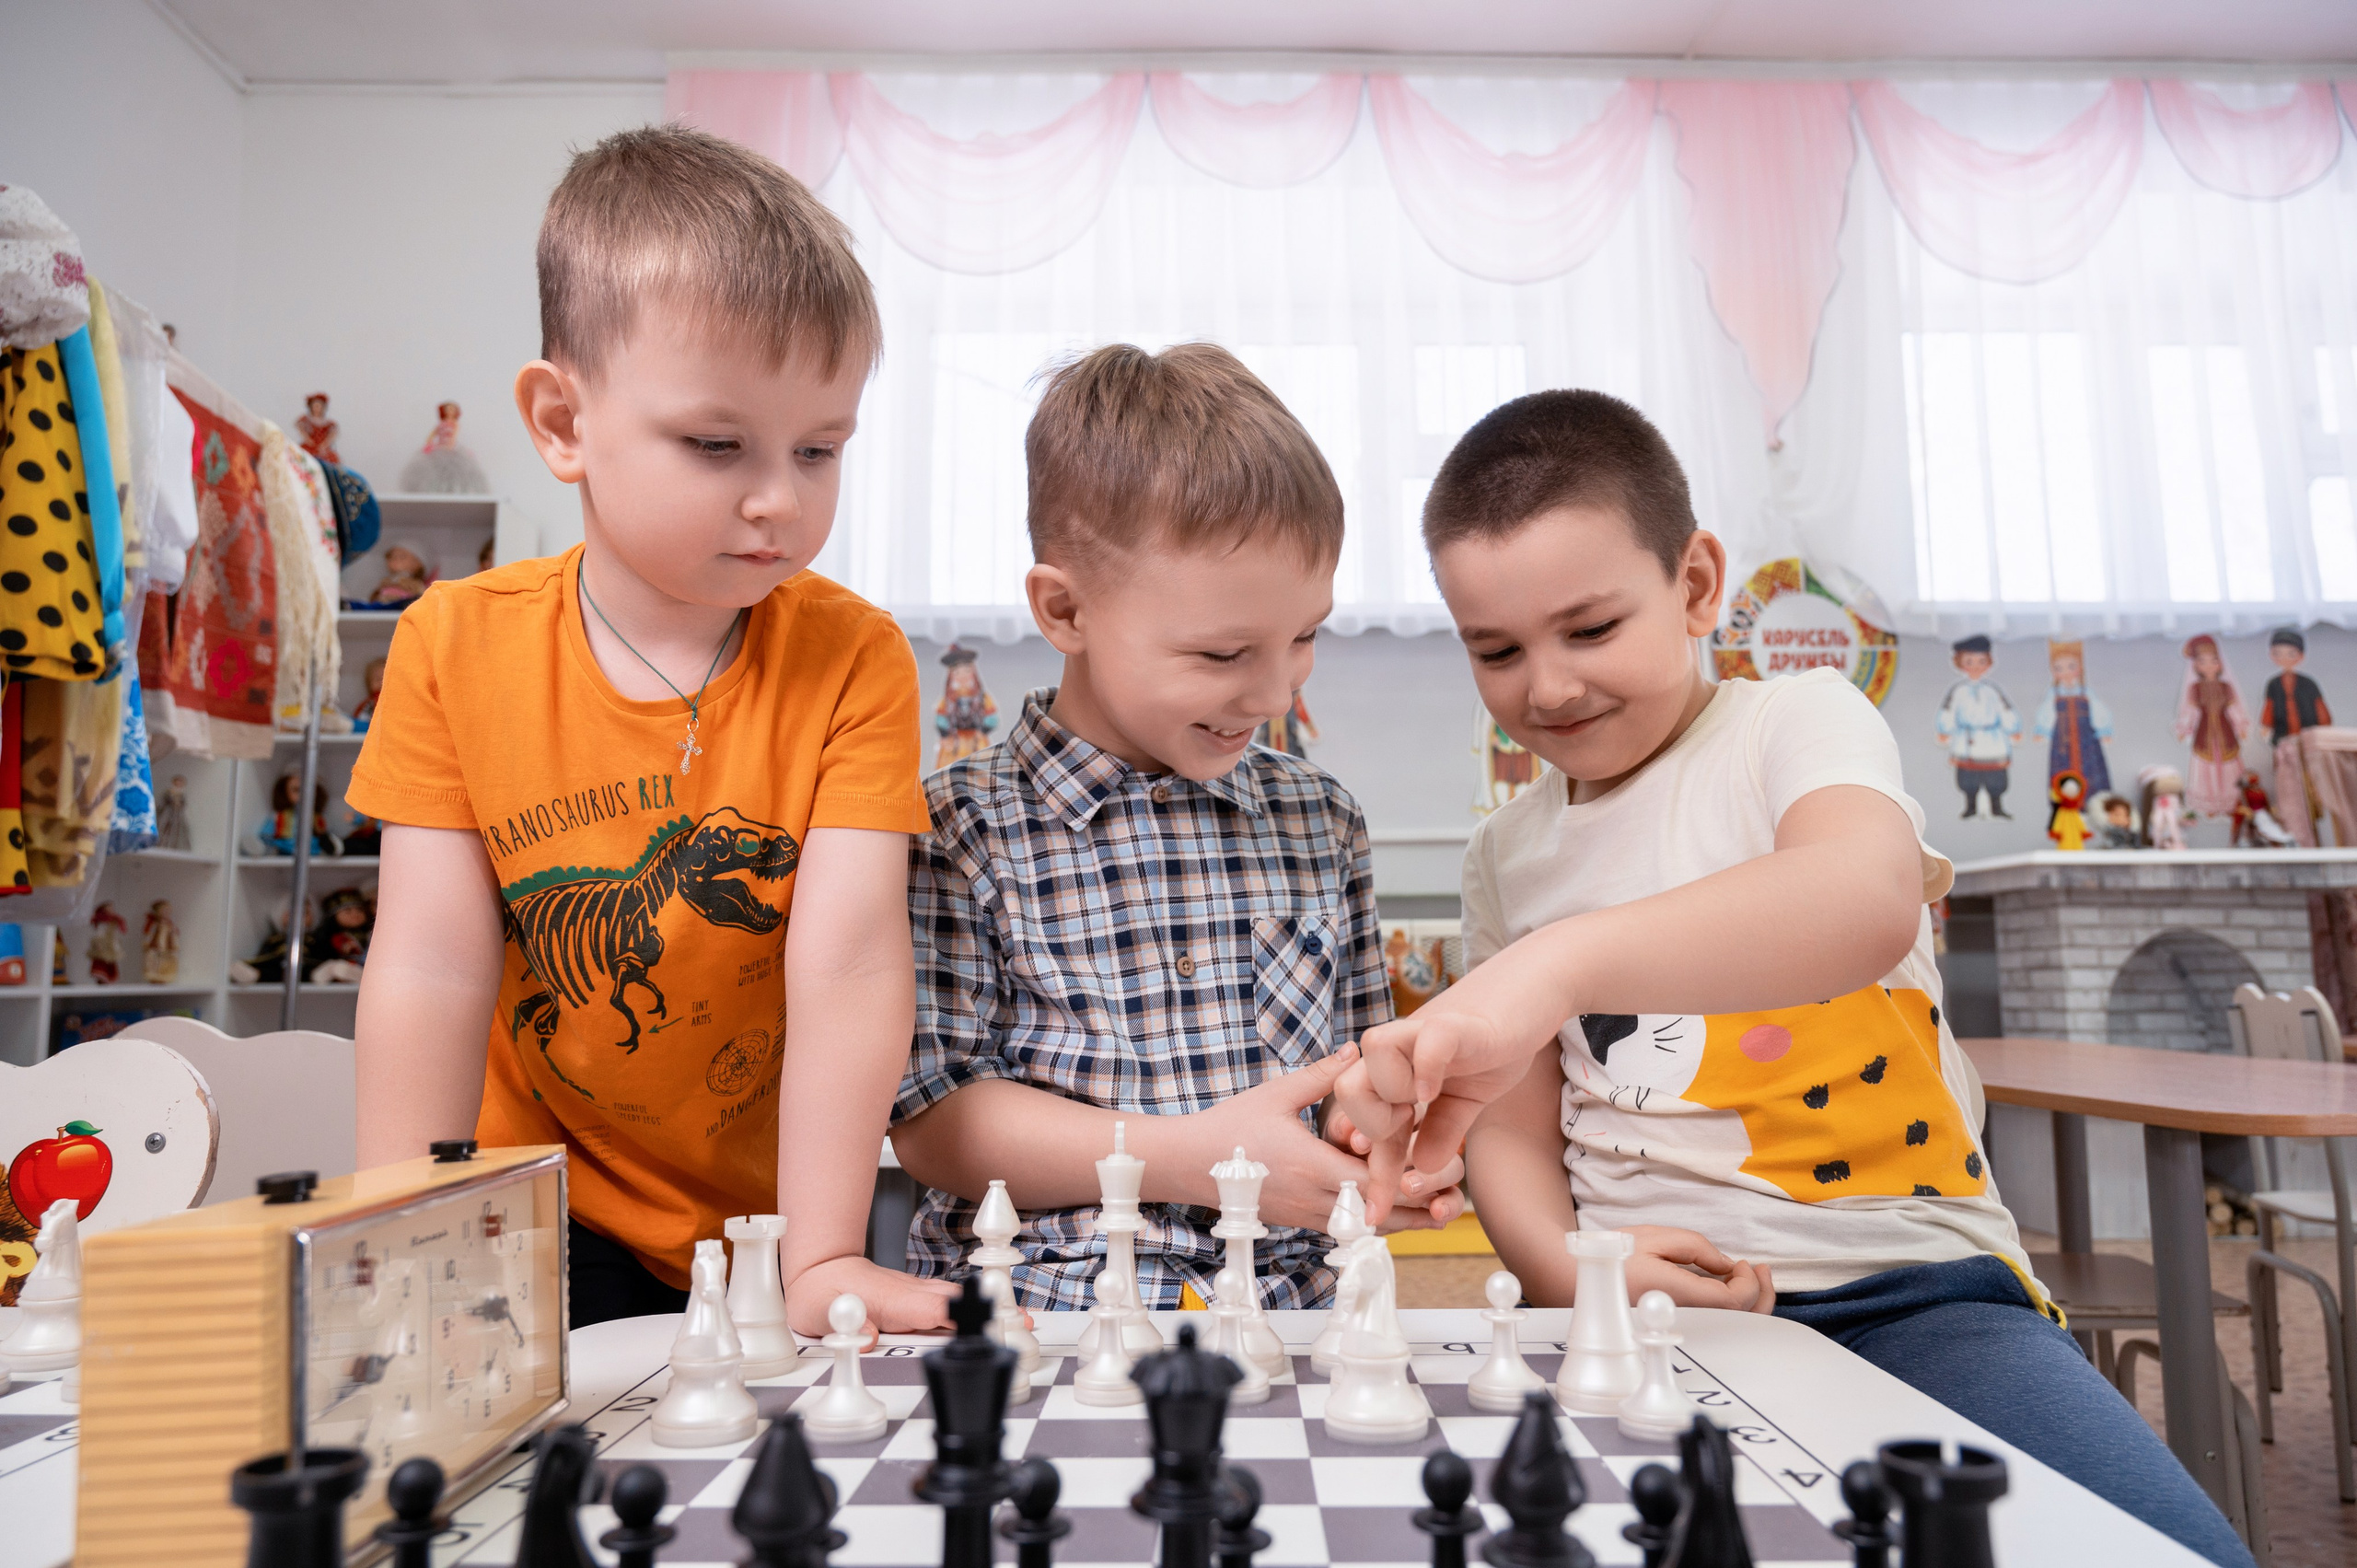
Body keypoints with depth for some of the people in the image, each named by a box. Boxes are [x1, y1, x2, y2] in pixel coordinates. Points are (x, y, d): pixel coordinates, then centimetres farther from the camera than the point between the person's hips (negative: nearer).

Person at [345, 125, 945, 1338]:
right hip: (536, 1210, 1)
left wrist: (821, 1262, -24)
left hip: (764, 1214, 0)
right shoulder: (456, 645, -7)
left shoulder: (854, 660, -13)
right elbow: (430, 967, -10)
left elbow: (846, 961, -20)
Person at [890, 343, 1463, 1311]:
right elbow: (930, 1122, -7)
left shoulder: (1322, 824, 10)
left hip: (1284, 1305, 3)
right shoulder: (960, 833, -4)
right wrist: (1198, 1158, -15)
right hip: (1031, 1323, -2)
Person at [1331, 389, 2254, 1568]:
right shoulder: (1506, 856, 12)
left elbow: (1870, 902, -26)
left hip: (1904, 1283, -2)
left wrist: (1560, 964, -42)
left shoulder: (1799, 722, -1)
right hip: (1649, 1309, 3)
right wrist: (1568, 1274, -10)